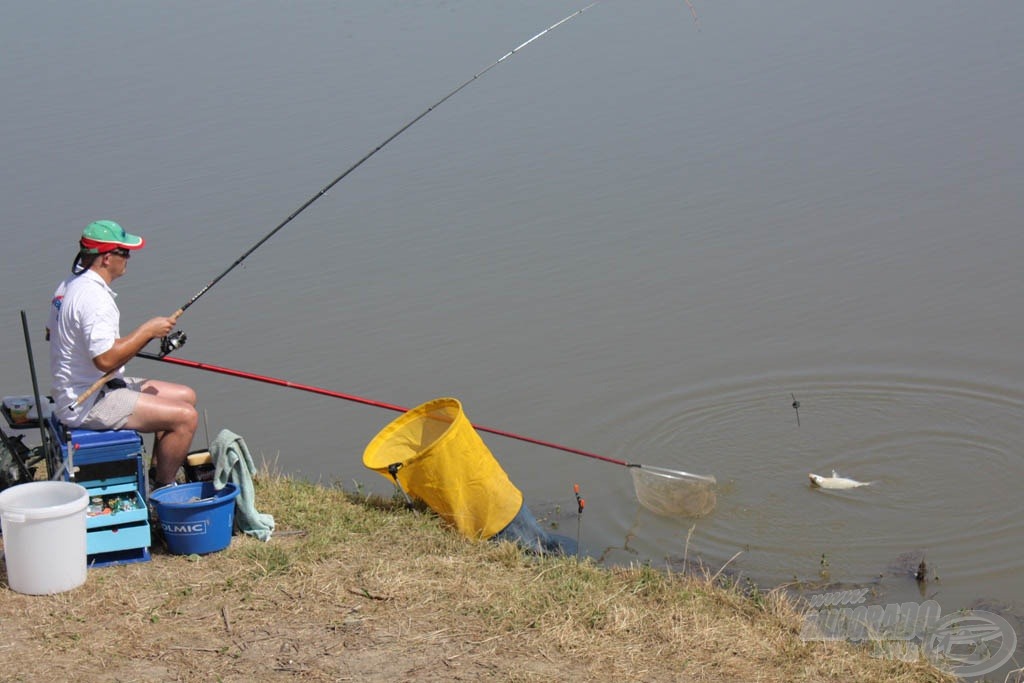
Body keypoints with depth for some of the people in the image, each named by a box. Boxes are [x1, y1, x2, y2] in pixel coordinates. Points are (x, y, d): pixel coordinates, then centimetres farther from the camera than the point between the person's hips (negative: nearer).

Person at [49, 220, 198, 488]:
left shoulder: (69, 286, 9)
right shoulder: (94, 297, -24)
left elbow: (52, 333, 24)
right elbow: (106, 359, -31)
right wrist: (147, 331, -19)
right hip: (87, 403, -11)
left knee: (185, 396, 14)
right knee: (185, 417, -17)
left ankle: (156, 474, 19)